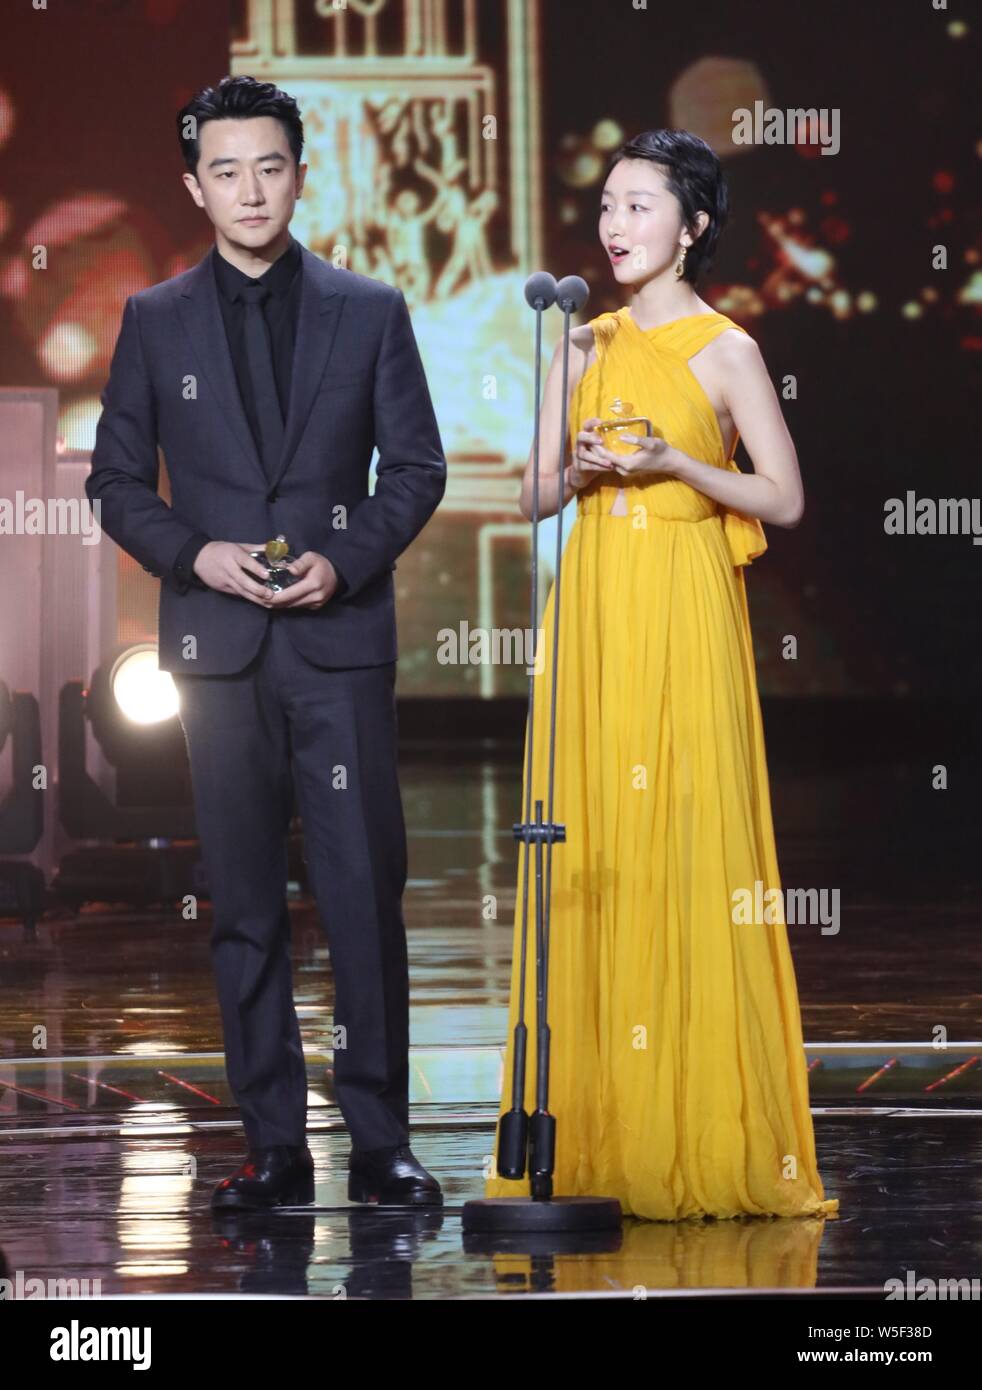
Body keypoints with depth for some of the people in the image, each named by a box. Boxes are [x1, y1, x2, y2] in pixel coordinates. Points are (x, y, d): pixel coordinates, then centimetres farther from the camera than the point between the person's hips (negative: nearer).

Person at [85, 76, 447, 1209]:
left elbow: (417, 466, 7)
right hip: (218, 644, 1)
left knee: (365, 892, -5)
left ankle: (380, 1142, 2)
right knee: (245, 904, 3)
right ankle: (273, 1145, 9)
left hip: (342, 638, -1)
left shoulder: (370, 310, 7)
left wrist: (348, 560, -9)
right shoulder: (155, 320, 9)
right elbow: (114, 479, 9)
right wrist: (196, 554, -8)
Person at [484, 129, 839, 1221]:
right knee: (590, 862, 1)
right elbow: (540, 496, 14)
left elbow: (785, 499, -3)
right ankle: (594, 1139, 5)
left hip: (685, 609, -4)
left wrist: (673, 463, -13)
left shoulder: (725, 349, -1)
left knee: (688, 849, -6)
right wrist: (586, 467, -7)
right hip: (591, 607, 4)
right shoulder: (585, 345, 12)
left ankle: (704, 1141, 0)